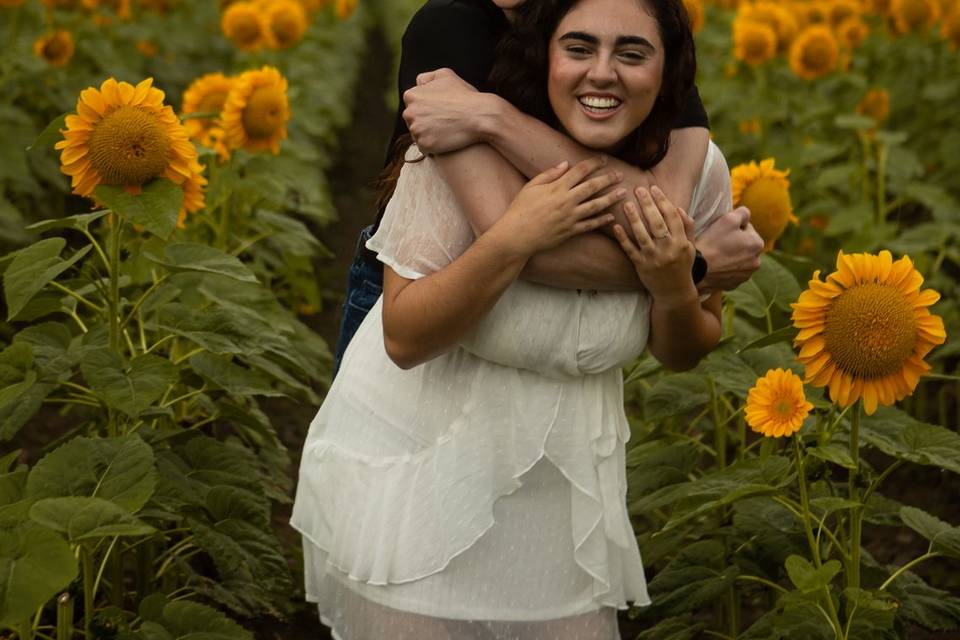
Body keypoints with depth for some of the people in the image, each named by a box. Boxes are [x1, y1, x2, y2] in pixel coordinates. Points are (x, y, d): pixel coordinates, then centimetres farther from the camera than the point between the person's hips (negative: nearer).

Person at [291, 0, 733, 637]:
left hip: (558, 475, 3)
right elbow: (403, 338, -20)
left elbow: (685, 353, 2)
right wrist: (512, 240, -32)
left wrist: (674, 289, -21)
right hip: (415, 456, -3)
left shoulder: (696, 169, -11)